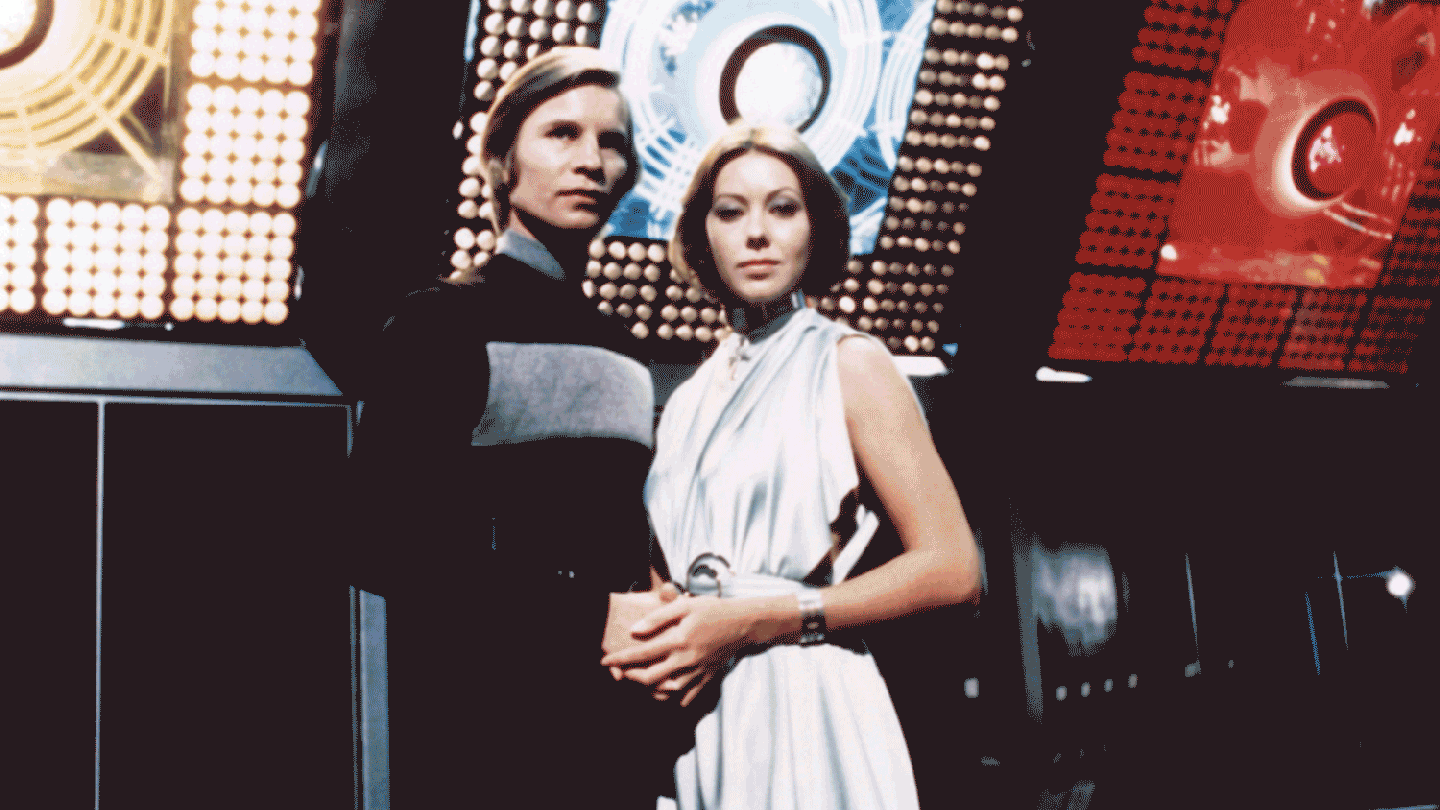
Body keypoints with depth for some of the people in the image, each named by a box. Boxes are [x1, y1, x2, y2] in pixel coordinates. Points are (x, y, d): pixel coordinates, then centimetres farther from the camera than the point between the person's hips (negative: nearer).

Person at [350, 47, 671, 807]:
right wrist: (593, 618, -19)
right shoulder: (444, 323, -4)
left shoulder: (621, 347, 14)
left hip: (615, 717, 6)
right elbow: (394, 552, -14)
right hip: (480, 719, -5)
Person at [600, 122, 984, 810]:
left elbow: (950, 568, -10)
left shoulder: (849, 364, -2)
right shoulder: (689, 401, 14)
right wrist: (637, 635, -3)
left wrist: (752, 621, -15)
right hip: (700, 715, 5)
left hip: (805, 708, -5)